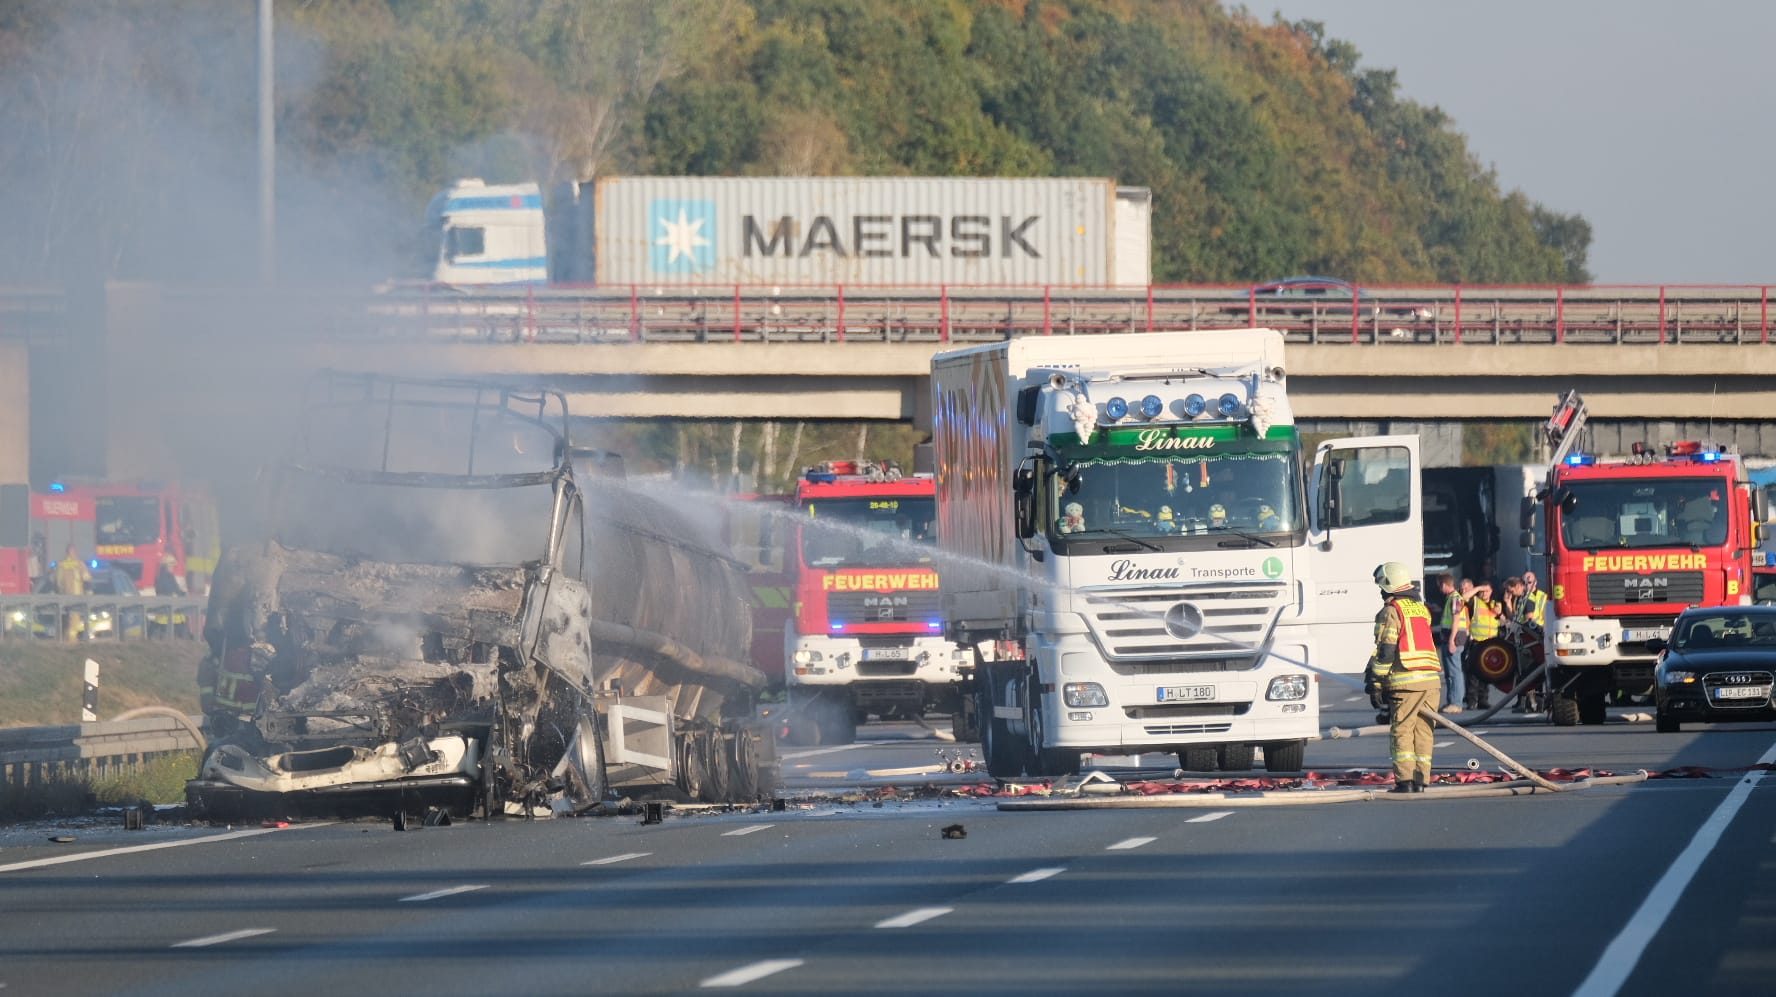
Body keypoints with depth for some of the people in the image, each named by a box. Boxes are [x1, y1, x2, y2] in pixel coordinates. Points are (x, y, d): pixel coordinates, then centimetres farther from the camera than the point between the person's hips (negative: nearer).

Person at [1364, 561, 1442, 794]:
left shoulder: (1391, 611, -4)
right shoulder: (1421, 608, 20)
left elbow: (1385, 651, -9)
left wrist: (1375, 684, -6)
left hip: (1405, 679, -7)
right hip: (1432, 678, 7)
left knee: (1402, 731, -3)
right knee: (1423, 730, 8)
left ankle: (1405, 781, -9)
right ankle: (1420, 780, 6)